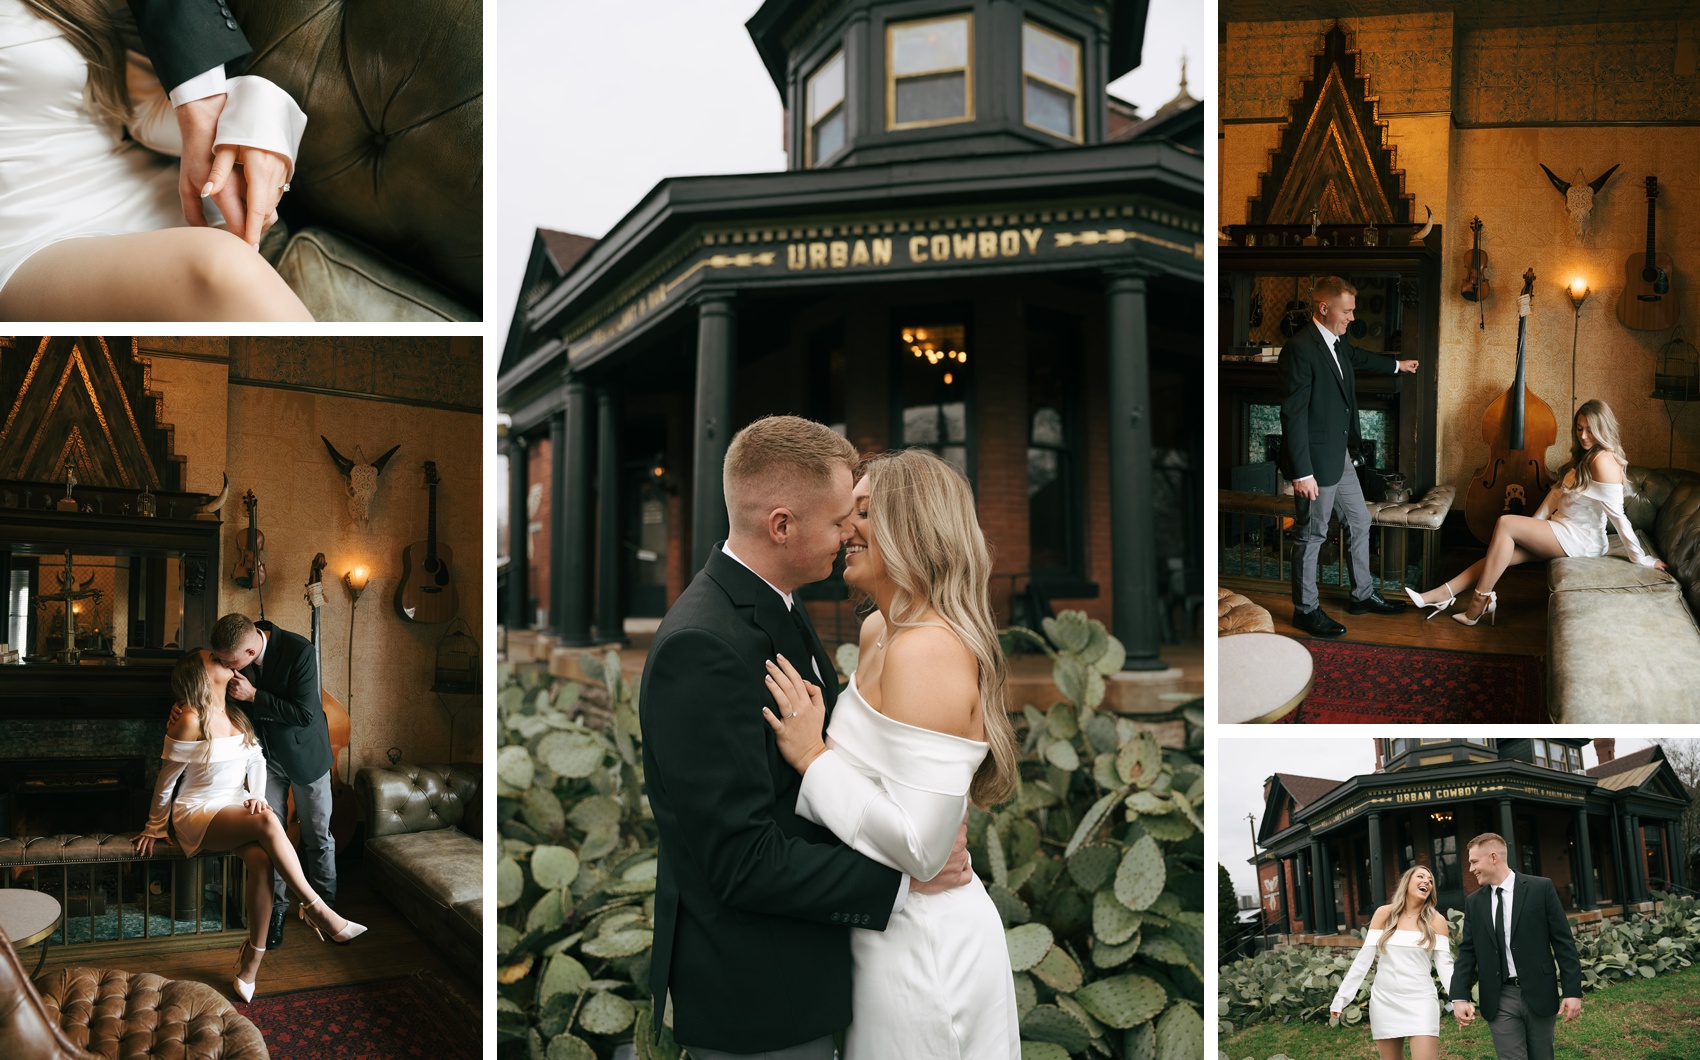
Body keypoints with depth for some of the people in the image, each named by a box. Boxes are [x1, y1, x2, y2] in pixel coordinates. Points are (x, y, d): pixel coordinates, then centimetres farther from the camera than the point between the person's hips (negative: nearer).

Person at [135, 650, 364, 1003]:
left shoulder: (237, 714, 11)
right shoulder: (190, 719, -12)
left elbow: (256, 759, 15)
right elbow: (167, 778, -4)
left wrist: (257, 796, -4)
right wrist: (155, 828, 4)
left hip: (236, 807, 6)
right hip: (198, 815, -6)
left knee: (261, 858, -28)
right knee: (267, 823, -35)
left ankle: (252, 960, -21)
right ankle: (317, 910, -28)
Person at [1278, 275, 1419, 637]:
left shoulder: (1337, 343, 6)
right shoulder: (1300, 350, -23)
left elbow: (1357, 357, 32)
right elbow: (1293, 414, -24)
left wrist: (1396, 365, 51)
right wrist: (1302, 473, -25)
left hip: (1339, 455, 10)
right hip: (1315, 461, -10)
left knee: (1359, 522, 19)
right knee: (1311, 536, 3)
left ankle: (1363, 594, 35)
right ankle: (1306, 609, 18)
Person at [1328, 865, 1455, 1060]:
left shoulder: (1436, 920, 1)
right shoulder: (1384, 914, 3)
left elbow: (1444, 964, -4)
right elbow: (1364, 958, 2)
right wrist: (1341, 997, -3)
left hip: (1420, 1002, -1)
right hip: (1384, 1001, 2)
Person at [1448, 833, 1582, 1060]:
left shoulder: (1541, 888, -1)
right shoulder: (1474, 902, 8)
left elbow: (1563, 942, -2)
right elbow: (1467, 952, 7)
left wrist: (1572, 991, -8)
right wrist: (1460, 997, -5)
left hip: (1539, 995, -2)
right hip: (1500, 999, 2)